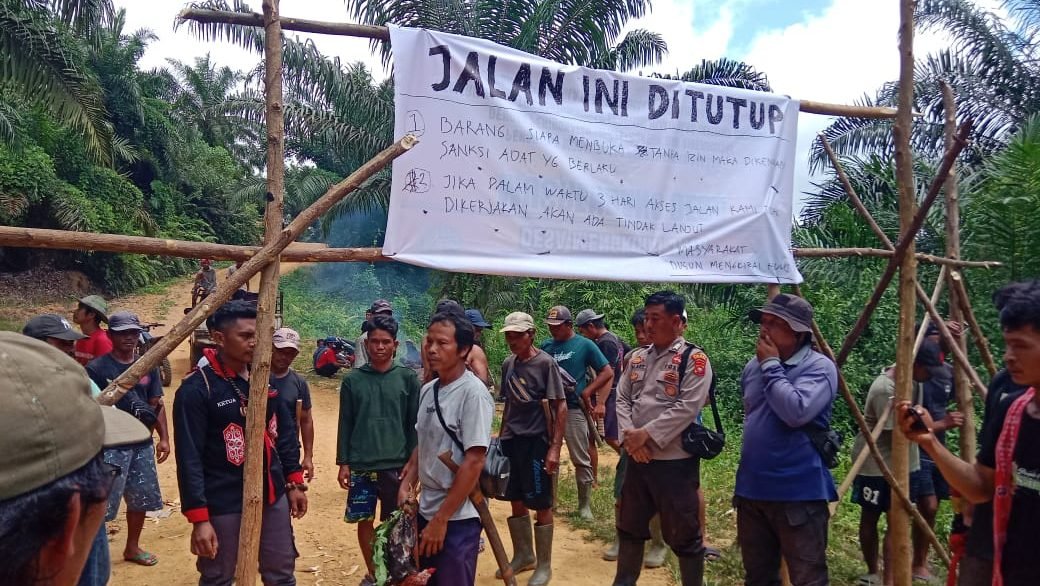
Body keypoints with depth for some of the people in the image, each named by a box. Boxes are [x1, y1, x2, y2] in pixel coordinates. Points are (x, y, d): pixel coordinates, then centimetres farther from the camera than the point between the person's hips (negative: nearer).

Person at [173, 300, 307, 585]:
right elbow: (189, 459, -17)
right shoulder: (197, 388, -15)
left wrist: (294, 481, 11)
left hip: (272, 496, 6)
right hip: (224, 504, -5)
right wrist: (199, 518, -18)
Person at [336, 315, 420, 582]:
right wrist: (343, 463, 1)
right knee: (364, 520, 10)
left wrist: (412, 462, -3)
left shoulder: (408, 378, -2)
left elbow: (415, 425, 0)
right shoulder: (352, 380, 0)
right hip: (360, 466, 1)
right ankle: (372, 573, 29)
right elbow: (345, 424, 4)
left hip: (396, 465, -1)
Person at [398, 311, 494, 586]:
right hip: (426, 509, 7)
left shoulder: (473, 393, -18)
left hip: (457, 517, -7)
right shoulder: (427, 390, 5)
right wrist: (406, 485, 3)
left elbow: (474, 462, -20)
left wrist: (441, 519, -19)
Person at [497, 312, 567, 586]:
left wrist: (555, 447, -16)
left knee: (541, 504, 4)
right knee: (516, 501, 15)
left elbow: (560, 406, -12)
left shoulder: (545, 363, -11)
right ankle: (523, 555, 34)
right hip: (512, 440, 6)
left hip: (536, 441, -6)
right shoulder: (508, 364, 7)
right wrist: (501, 436, 15)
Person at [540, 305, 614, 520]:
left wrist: (587, 392, -12)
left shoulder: (584, 345, -3)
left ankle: (585, 505, 14)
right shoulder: (546, 346, 8)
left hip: (573, 409, -4)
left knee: (581, 460, 2)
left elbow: (607, 372, -3)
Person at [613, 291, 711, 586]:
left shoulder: (694, 359, -10)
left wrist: (646, 434, -19)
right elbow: (622, 399, 7)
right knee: (630, 526, 20)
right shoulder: (637, 357, 10)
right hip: (637, 458, 7)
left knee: (683, 534, 6)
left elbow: (687, 408, -19)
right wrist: (629, 436, -10)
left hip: (675, 461, -6)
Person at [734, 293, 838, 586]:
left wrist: (771, 365, -20)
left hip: (798, 493, -7)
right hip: (751, 489, 7)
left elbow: (796, 413, -30)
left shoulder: (819, 366, -13)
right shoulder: (752, 366, 9)